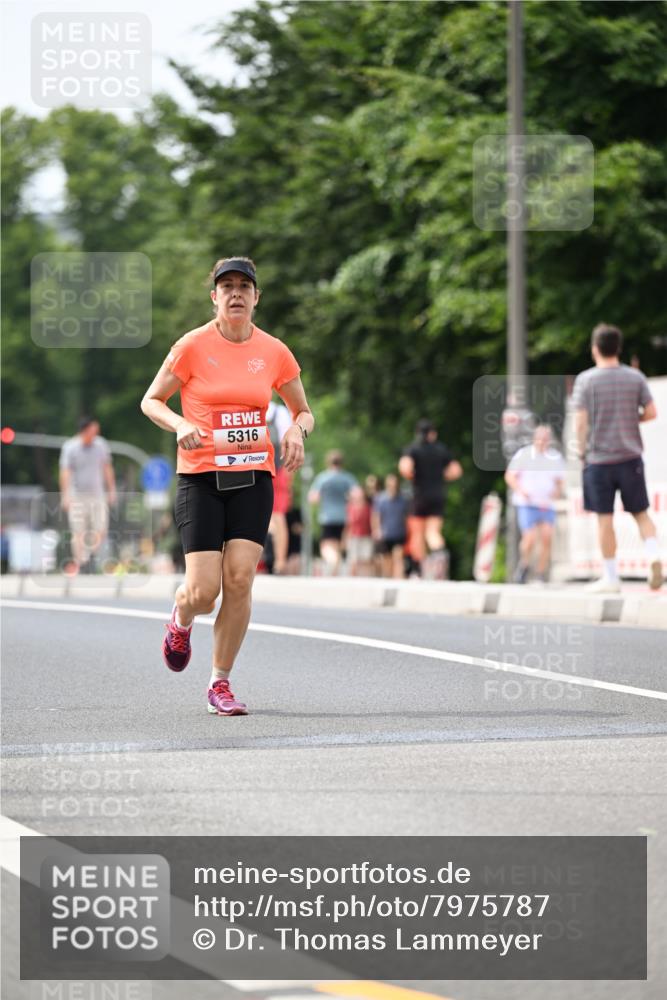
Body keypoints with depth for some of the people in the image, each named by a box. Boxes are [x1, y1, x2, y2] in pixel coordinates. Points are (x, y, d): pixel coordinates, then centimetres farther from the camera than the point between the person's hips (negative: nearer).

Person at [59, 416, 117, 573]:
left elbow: (107, 468, 13)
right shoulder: (70, 448, -9)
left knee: (101, 531, -5)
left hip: (97, 495, 3)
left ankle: (91, 555, 20)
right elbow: (65, 472, -13)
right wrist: (65, 496, -22)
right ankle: (81, 564, 4)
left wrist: (112, 490, 13)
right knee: (79, 533, -4)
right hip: (76, 496, -3)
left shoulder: (101, 445, 2)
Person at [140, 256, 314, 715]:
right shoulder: (193, 346, -4)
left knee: (240, 579, -12)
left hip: (254, 477, 2)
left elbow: (304, 411, 16)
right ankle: (181, 620, 29)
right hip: (200, 477, -2)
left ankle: (221, 682, 4)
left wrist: (296, 431, -7)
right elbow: (151, 401, 4)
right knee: (204, 591, -10)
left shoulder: (275, 352, 4)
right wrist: (181, 425, -17)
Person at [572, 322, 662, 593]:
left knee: (605, 519, 3)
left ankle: (611, 577, 7)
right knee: (641, 513, 11)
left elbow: (580, 421, -9)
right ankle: (653, 556, -13)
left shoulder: (586, 380, -6)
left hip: (598, 459, -2)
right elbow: (651, 412, 0)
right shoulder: (635, 377, 0)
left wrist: (582, 451, 3)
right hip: (630, 457, 2)